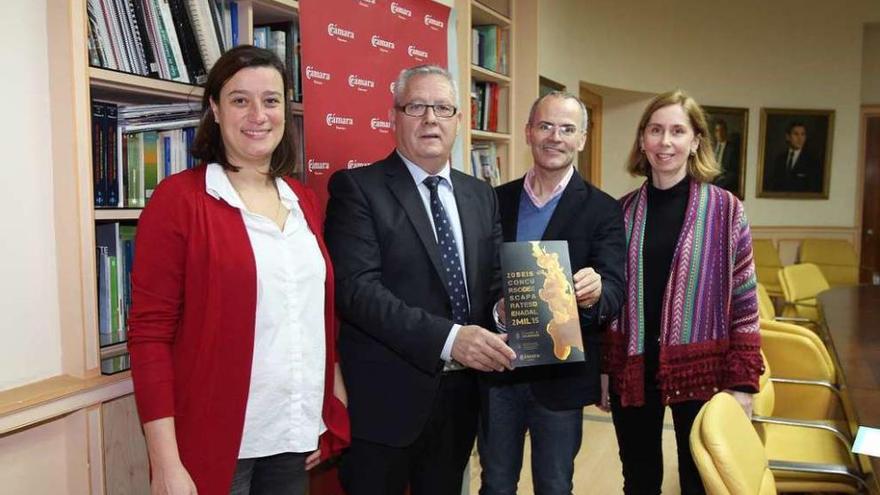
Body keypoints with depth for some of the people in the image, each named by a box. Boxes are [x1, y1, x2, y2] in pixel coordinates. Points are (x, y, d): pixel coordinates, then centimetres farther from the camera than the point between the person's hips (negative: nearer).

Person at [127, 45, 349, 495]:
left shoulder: (304, 202, 7)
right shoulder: (178, 199, -10)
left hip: (295, 432, 6)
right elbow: (149, 333, -11)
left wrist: (332, 410, 8)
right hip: (215, 441, -5)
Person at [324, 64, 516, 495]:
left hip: (459, 394, 6)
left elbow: (493, 279, 11)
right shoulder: (357, 188, -8)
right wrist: (447, 338, -28)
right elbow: (357, 288, -19)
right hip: (386, 398, -5)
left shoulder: (481, 195, 10)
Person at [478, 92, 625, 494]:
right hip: (496, 370, 3)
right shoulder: (496, 200, 3)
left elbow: (615, 289, -15)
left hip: (561, 375, -2)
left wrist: (594, 293, -38)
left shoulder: (602, 210, -6)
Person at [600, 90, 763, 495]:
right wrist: (601, 369, 7)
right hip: (631, 370, 2)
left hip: (700, 371, -2)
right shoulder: (622, 211, 2)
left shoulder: (725, 210, -5)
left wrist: (743, 382, -7)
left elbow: (743, 304, -5)